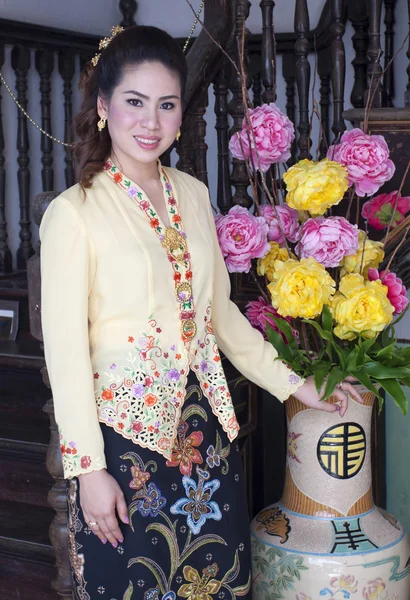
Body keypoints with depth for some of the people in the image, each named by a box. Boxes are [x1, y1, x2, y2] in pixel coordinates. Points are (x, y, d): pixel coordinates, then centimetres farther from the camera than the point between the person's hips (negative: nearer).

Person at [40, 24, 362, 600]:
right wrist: (88, 468, -13)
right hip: (125, 429, -5)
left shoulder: (193, 195, 6)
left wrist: (293, 384, 11)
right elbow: (66, 348, -12)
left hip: (206, 426, 5)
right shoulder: (75, 212, -10)